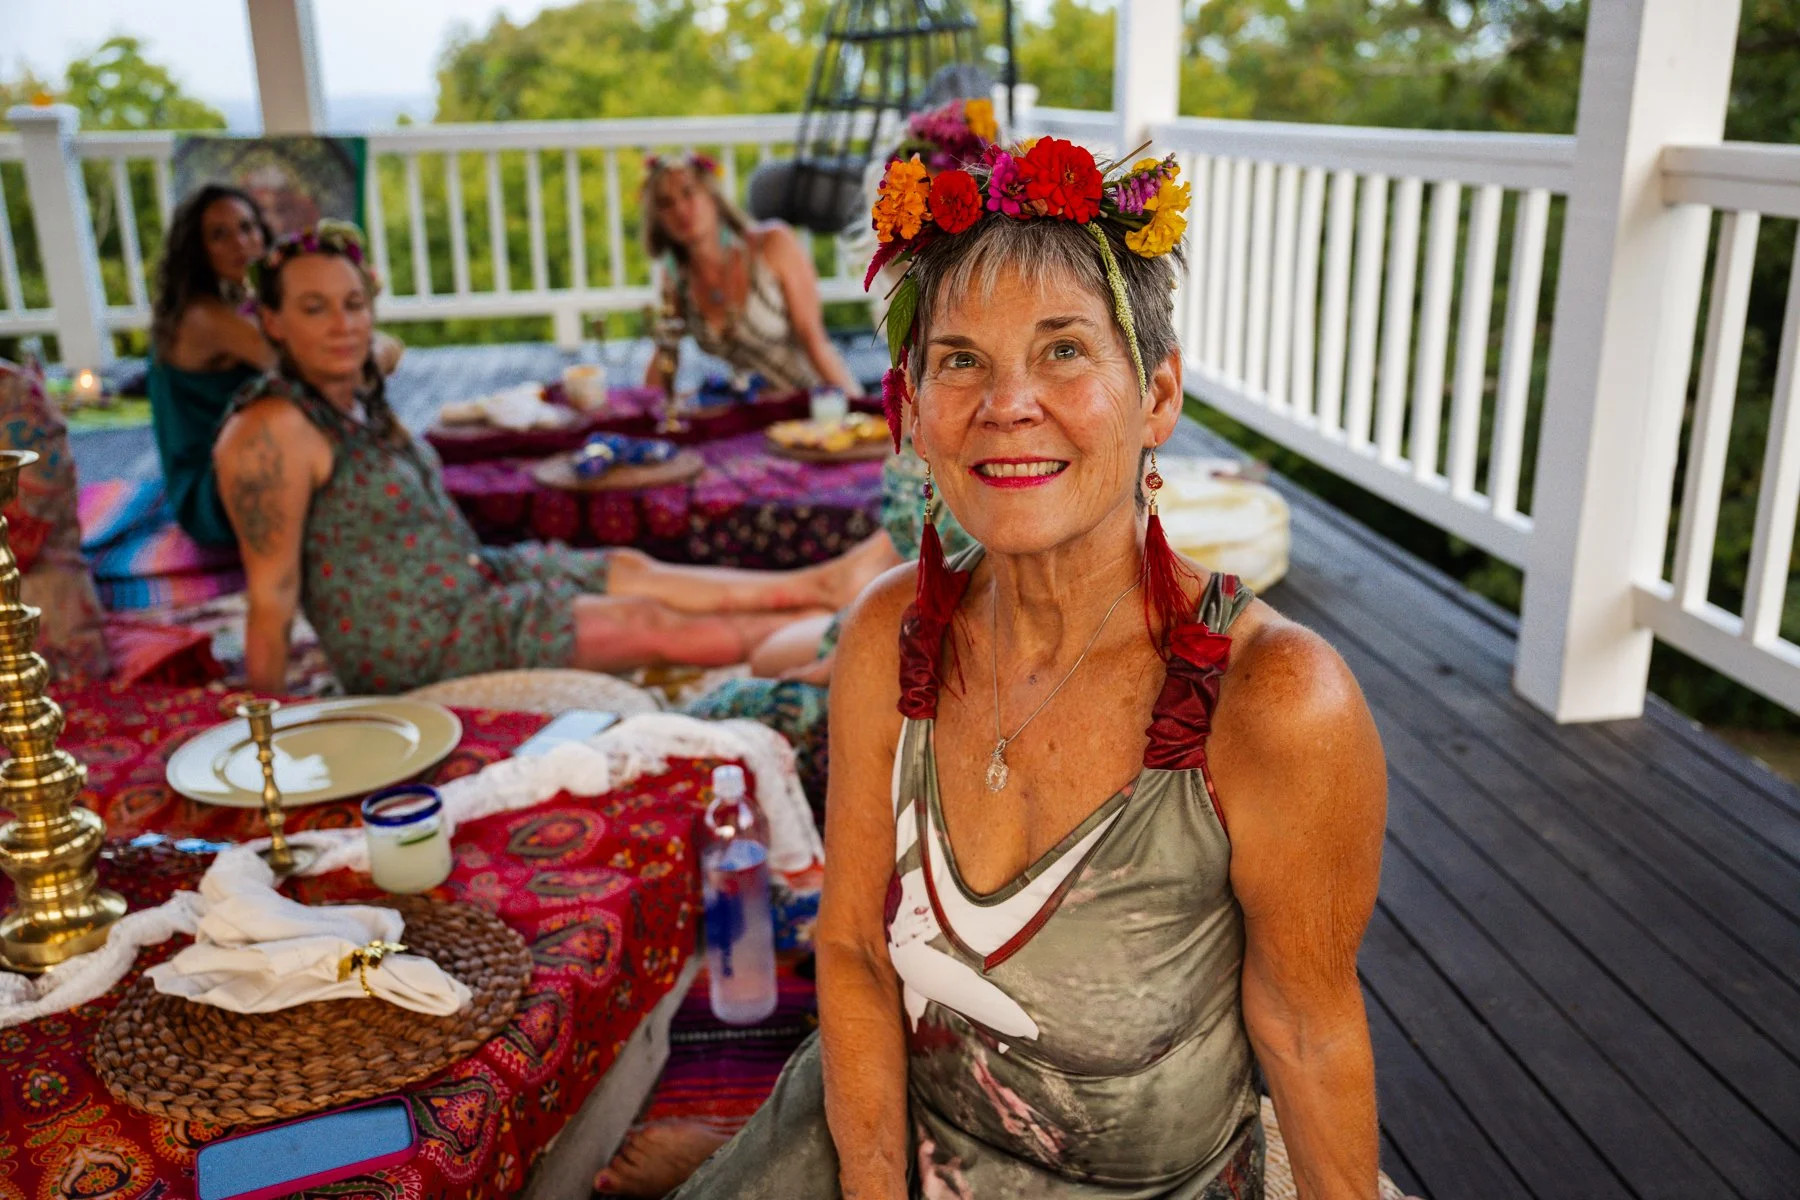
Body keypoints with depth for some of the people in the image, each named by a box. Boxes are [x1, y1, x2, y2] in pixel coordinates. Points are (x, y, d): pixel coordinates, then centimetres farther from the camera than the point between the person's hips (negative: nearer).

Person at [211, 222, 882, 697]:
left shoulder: (359, 399, 5)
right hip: (413, 647, -9)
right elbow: (271, 597, -22)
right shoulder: (272, 430, -23)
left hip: (464, 579, 9)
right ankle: (833, 629, 8)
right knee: (650, 623, -5)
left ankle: (825, 582, 18)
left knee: (632, 570, 10)